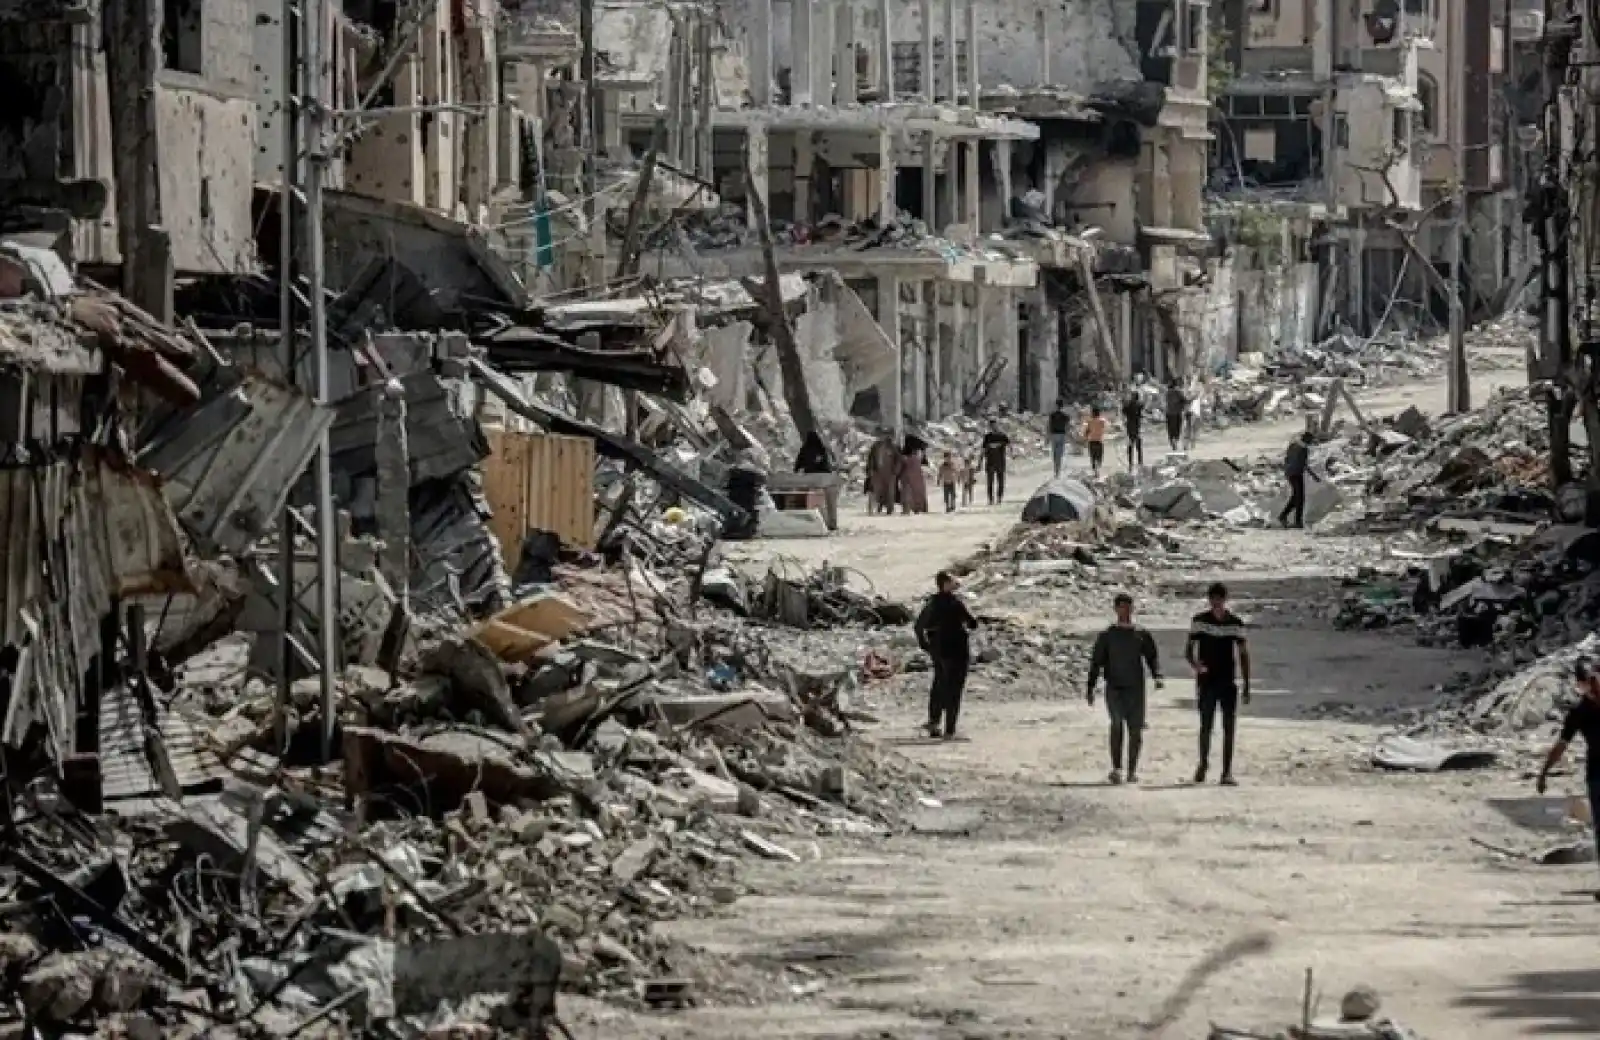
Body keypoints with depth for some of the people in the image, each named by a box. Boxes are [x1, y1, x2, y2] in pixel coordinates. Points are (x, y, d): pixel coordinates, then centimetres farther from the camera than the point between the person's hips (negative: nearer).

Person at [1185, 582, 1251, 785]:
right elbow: (1189, 650, 1)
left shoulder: (1236, 623, 2)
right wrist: (1194, 663, -22)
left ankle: (1227, 772, 2)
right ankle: (1203, 764, 18)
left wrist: (1247, 686, 3)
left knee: (1229, 727, -1)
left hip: (1229, 682, 1)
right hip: (1206, 682, -1)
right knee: (1205, 726, 1)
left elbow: (1244, 655, 7)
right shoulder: (1199, 620, 0)